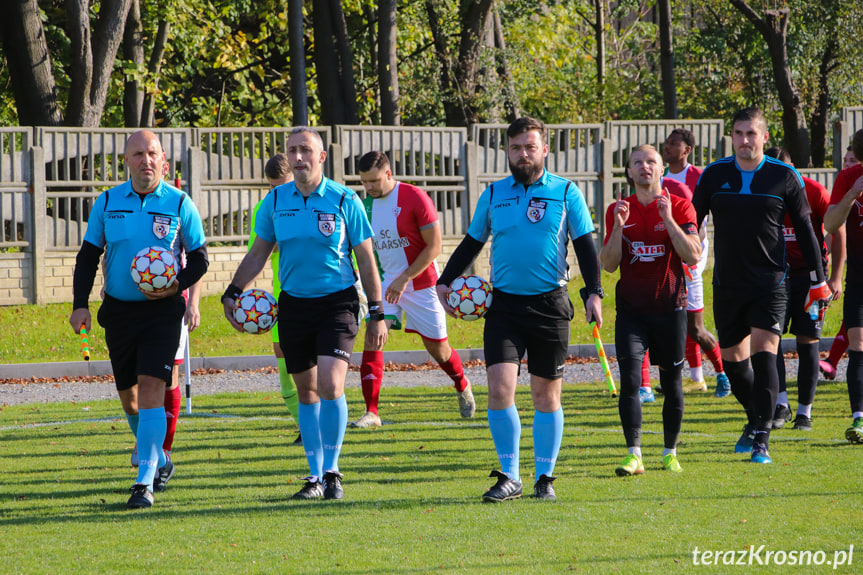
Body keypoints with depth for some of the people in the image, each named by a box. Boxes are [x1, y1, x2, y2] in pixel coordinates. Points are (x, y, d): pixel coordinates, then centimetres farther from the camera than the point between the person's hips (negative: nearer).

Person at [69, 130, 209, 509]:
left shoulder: (179, 204, -3)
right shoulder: (107, 203, 3)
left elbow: (199, 257, 4)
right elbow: (88, 256, 9)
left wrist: (178, 285, -15)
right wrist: (80, 304, -1)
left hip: (162, 311, -4)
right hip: (118, 310, 4)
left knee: (150, 388, -16)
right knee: (128, 394, 12)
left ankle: (145, 482, -16)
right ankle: (159, 462, 36)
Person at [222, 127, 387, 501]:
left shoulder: (344, 200, -5)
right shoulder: (275, 200, 4)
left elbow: (366, 259, 0)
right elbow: (259, 253, 14)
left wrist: (376, 313, -1)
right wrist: (233, 292, 3)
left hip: (337, 302, -4)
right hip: (293, 304, 4)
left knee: (330, 385, -18)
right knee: (306, 392, 8)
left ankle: (332, 472, -6)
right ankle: (315, 475, 17)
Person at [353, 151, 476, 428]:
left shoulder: (415, 198, -16)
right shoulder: (367, 204, 2)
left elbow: (434, 246, -16)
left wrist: (404, 279, -21)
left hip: (421, 283, -4)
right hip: (385, 283, 4)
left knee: (437, 347, 6)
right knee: (372, 338, -15)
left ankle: (463, 387, 38)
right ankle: (371, 412, -15)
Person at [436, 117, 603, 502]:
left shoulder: (565, 193, 3)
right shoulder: (493, 195, 9)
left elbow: (585, 245, 3)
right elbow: (471, 243, 17)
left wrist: (593, 293, -8)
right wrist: (445, 282, 6)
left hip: (550, 306, -1)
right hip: (504, 304, 1)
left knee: (546, 394, 5)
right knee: (500, 387, -11)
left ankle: (545, 477, 15)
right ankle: (509, 477, -3)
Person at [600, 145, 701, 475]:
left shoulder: (679, 207, -1)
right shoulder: (618, 211, 6)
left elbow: (693, 256, -12)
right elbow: (609, 265, 2)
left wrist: (668, 220, -21)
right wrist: (618, 227, -12)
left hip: (670, 307, -1)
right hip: (631, 308, 1)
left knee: (671, 383, 6)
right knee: (630, 380, -12)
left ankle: (670, 453, 20)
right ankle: (634, 456, -13)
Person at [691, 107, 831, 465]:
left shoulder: (785, 177, -1)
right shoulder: (713, 176, 3)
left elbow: (805, 231, 5)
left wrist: (817, 282, 5)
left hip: (770, 284, -3)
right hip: (727, 284, 3)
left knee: (764, 354, -16)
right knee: (733, 361, 10)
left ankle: (761, 439, -15)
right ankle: (756, 420, 33)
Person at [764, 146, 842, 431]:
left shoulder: (814, 192, -11)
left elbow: (838, 232, -3)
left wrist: (835, 277, -6)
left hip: (809, 272, -2)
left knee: (807, 340, -2)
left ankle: (804, 411, 5)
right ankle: (780, 404, -9)